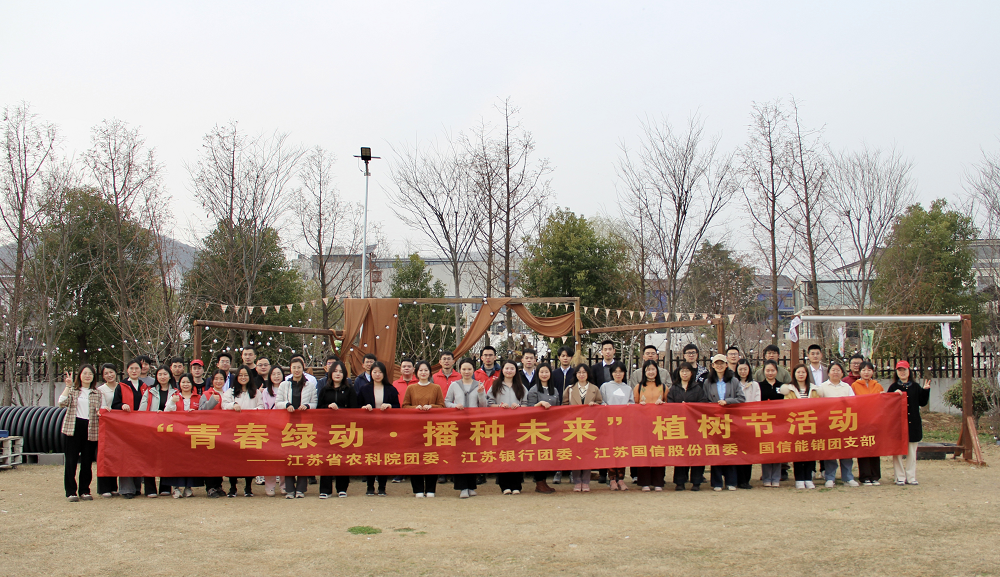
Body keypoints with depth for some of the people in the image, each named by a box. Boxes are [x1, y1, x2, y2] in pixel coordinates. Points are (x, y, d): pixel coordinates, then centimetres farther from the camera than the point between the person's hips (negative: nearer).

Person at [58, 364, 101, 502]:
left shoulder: (97, 393, 13)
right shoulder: (72, 390, 7)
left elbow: (98, 412, 14)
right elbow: (62, 403, -11)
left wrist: (101, 413, -9)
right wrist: (68, 386, -12)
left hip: (90, 429, 2)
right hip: (73, 427, -2)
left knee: (87, 461, 4)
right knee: (71, 460, -2)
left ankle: (84, 490, 13)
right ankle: (71, 491, 2)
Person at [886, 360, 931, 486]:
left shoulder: (915, 387, 10)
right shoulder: (893, 387, 4)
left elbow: (923, 403, 8)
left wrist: (926, 390, -2)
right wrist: (894, 395, -17)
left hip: (913, 423, 2)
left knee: (912, 452, 5)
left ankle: (911, 477, 11)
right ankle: (900, 477, 4)